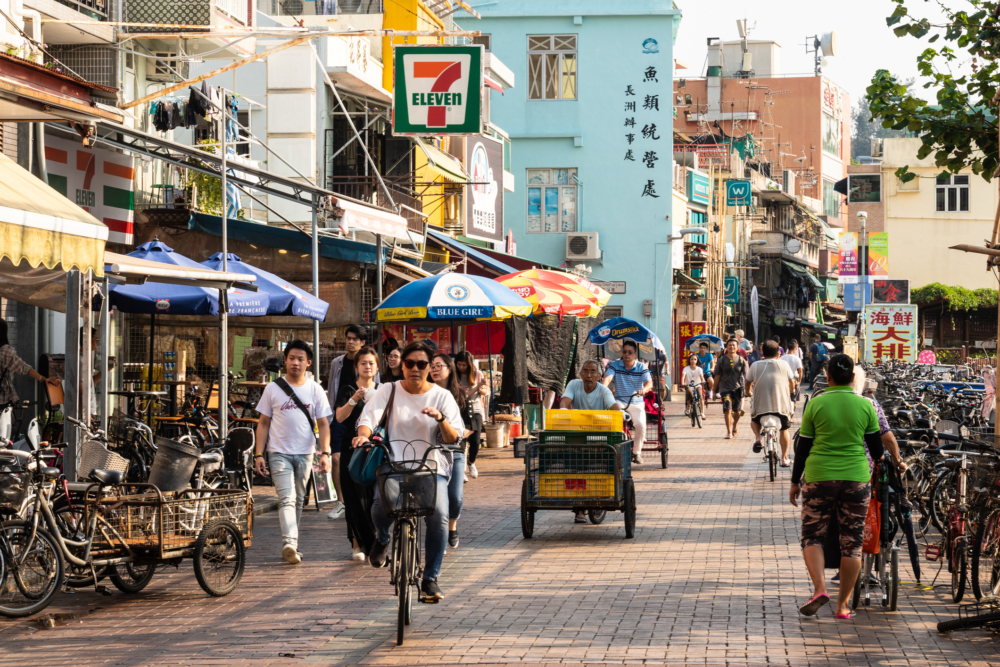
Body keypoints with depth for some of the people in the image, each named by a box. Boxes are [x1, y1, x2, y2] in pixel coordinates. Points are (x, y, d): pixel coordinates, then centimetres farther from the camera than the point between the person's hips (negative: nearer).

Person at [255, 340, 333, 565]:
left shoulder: (315, 390, 5)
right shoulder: (273, 389, 2)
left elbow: (323, 424, 5)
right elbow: (263, 423, 5)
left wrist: (325, 453, -8)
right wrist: (259, 454, -2)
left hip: (304, 454, 2)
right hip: (279, 453, -2)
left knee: (298, 501, 10)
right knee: (287, 499, -15)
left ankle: (290, 546, 20)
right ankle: (289, 544, -29)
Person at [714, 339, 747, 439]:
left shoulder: (741, 360, 2)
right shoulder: (722, 360, 2)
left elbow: (746, 375, 1)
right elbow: (717, 376, 7)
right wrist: (715, 391, 8)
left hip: (738, 388, 1)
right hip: (725, 388, -1)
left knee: (737, 411, 9)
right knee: (727, 409, -14)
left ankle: (735, 426, 39)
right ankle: (729, 432, -10)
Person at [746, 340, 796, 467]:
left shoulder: (756, 365, 6)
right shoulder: (783, 364, 7)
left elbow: (748, 381, 13)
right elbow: (792, 382, 12)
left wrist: (748, 392, 35)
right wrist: (791, 391, 34)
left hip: (761, 403, 0)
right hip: (782, 403, 0)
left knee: (754, 420, 29)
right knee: (784, 429, 19)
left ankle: (757, 438, 1)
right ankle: (784, 458, 18)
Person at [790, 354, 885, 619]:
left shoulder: (816, 404, -2)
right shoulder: (865, 406, 1)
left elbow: (802, 447, 1)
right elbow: (877, 449, 8)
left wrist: (796, 481, 11)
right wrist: (880, 460, 31)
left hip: (819, 478, -1)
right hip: (856, 478, 1)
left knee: (812, 536, 9)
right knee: (852, 542, 8)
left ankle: (819, 588, -14)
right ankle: (843, 604, 10)